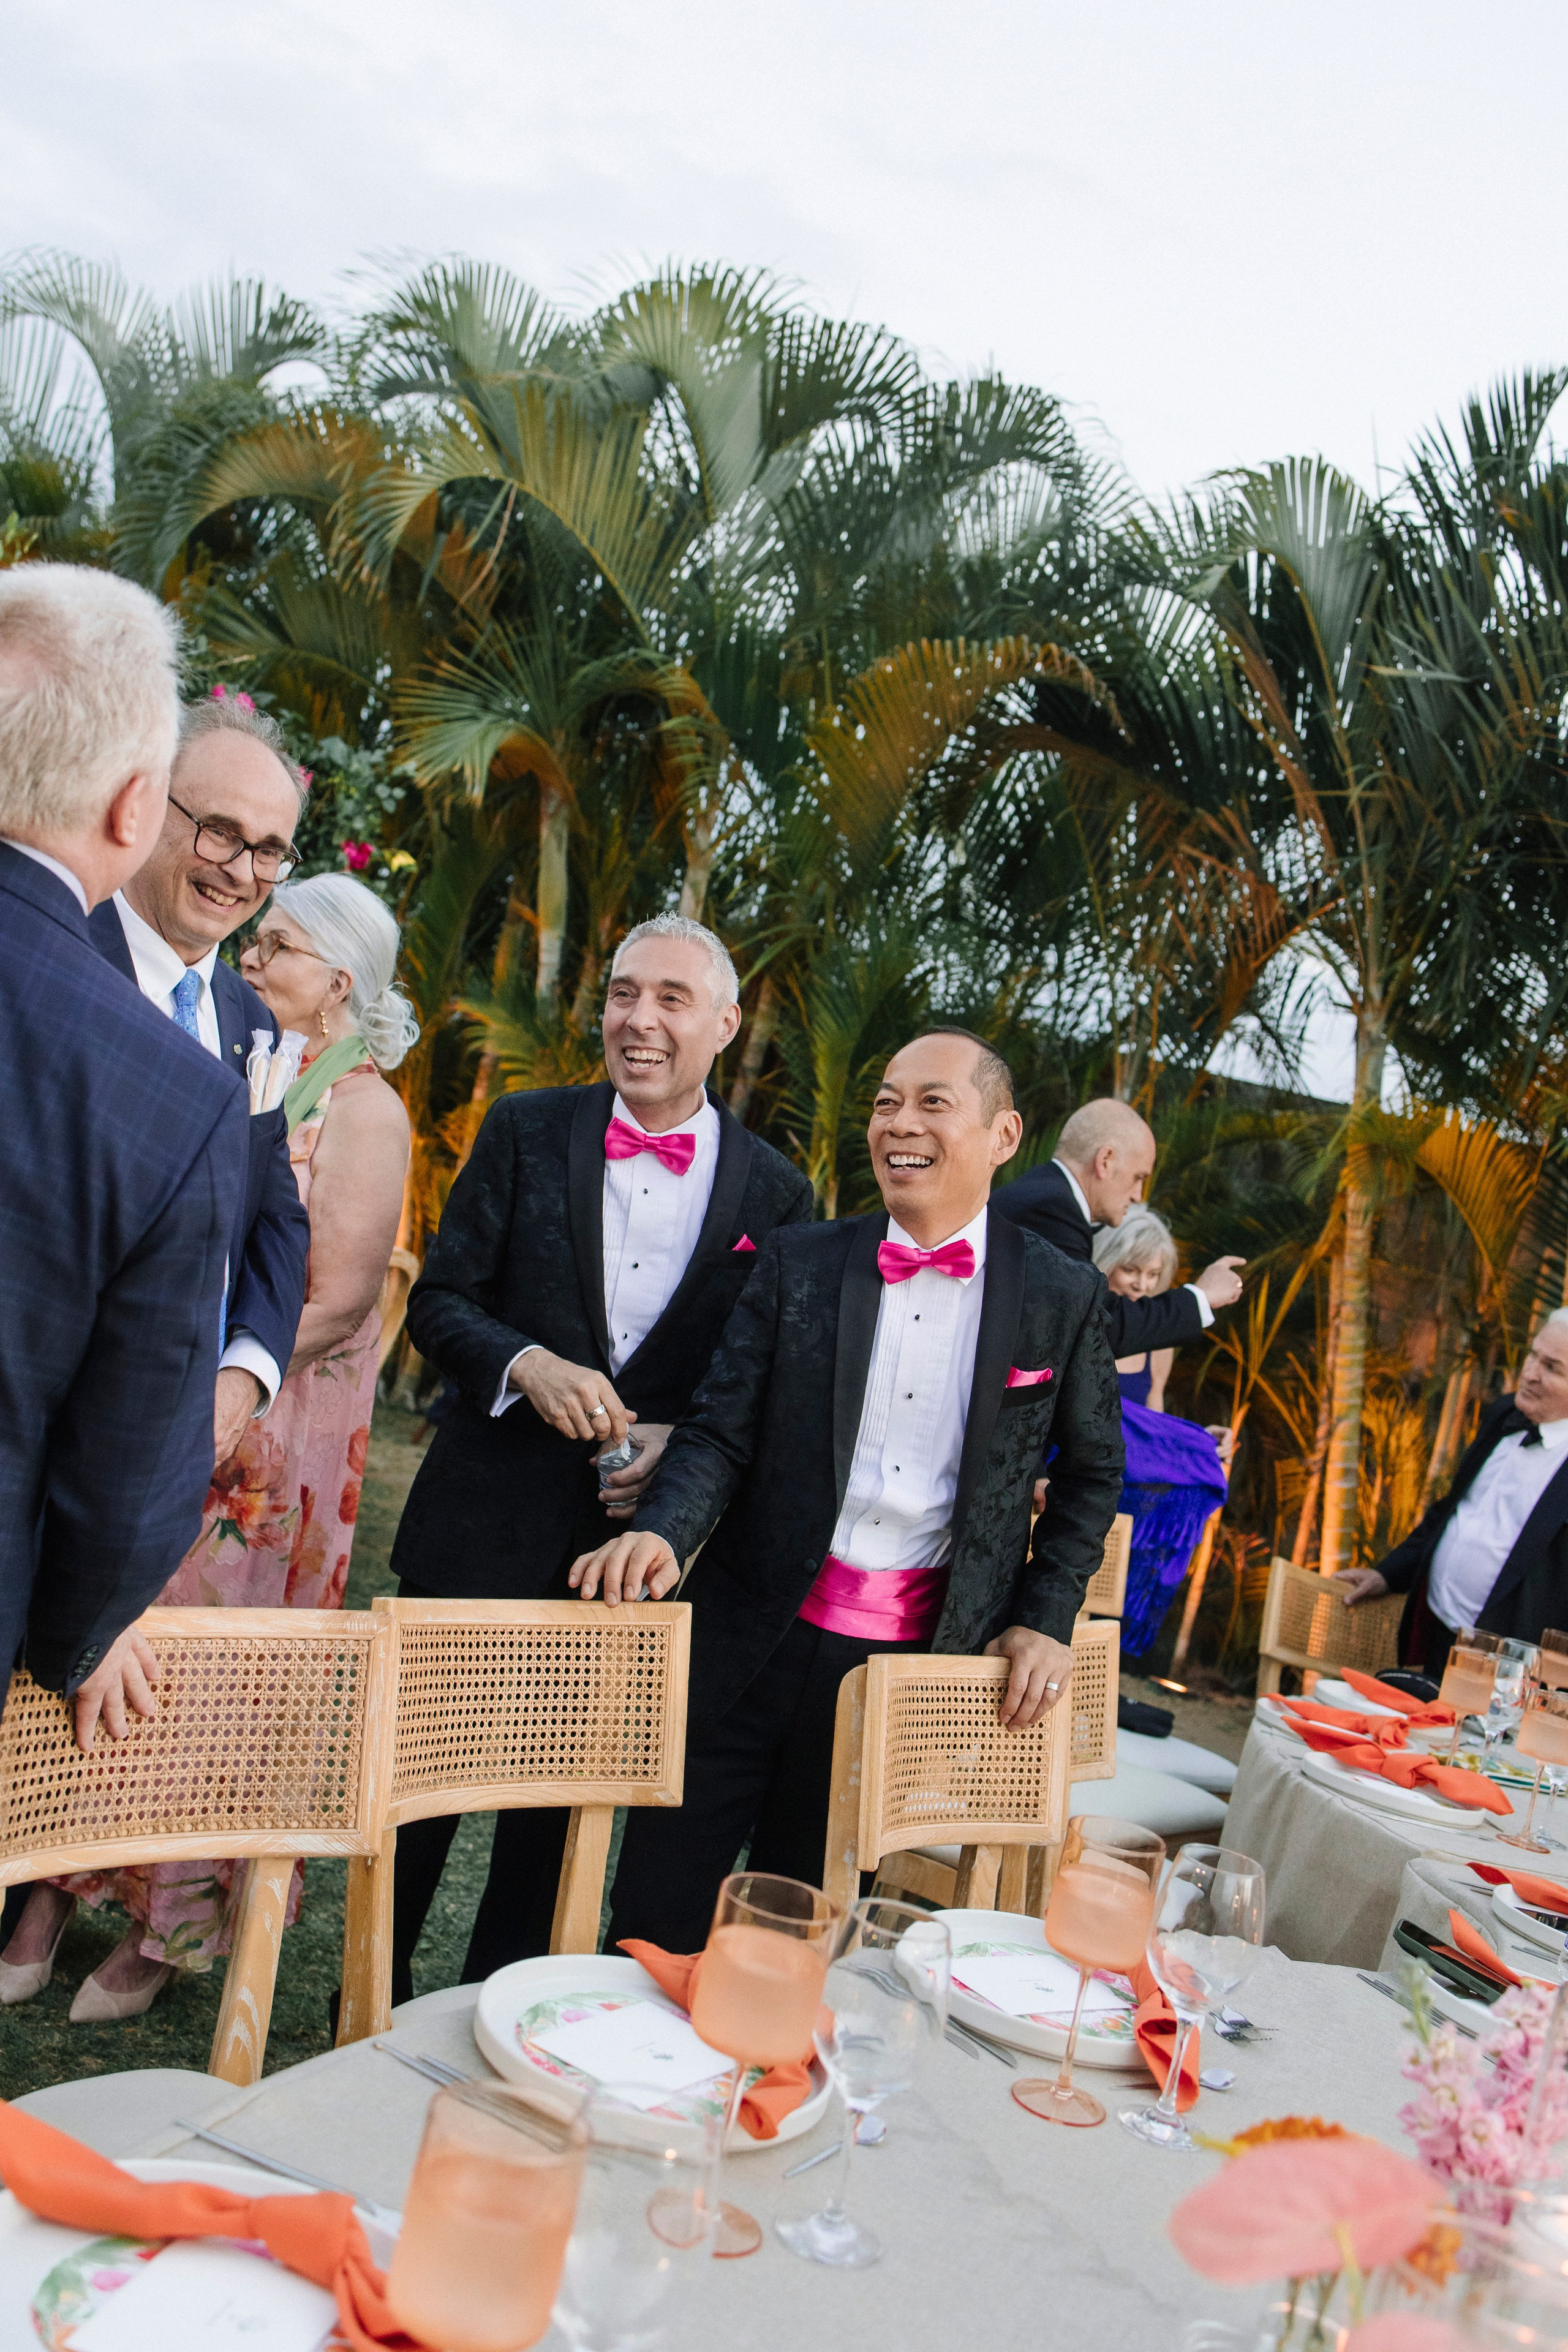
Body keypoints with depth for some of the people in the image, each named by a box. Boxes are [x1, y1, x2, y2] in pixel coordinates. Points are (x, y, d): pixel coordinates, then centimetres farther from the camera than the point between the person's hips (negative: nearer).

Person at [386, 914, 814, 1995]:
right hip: (484, 1525, 0)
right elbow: (440, 1298, 0)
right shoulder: (525, 1131, 1)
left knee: (559, 1796, 14)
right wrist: (529, 1366, -19)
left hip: (638, 1533, 1)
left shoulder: (775, 1189, 1)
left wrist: (685, 1447, -11)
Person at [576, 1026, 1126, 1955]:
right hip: (757, 1634, 1)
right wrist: (663, 1532, -19)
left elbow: (1093, 1473, 11)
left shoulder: (1064, 1297, 0)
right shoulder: (799, 1264, 1)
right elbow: (721, 1431, -1)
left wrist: (1048, 1619, 3)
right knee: (659, 1903, 6)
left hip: (911, 1662, 0)